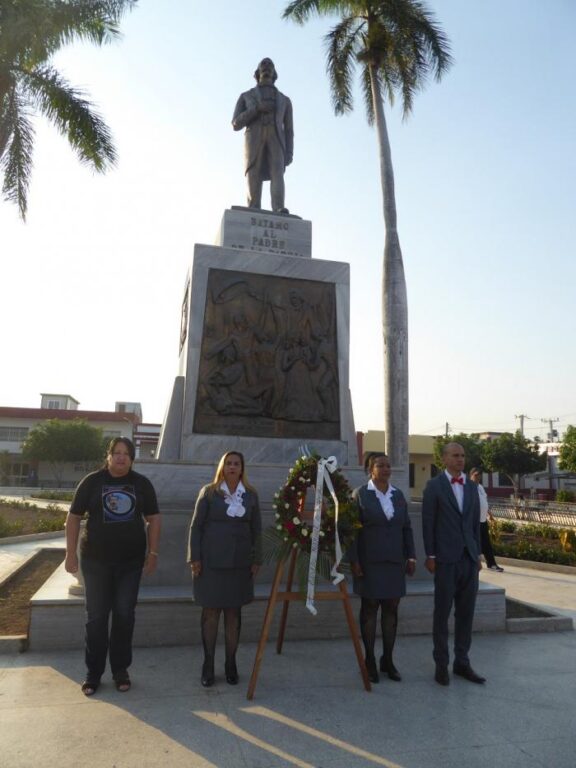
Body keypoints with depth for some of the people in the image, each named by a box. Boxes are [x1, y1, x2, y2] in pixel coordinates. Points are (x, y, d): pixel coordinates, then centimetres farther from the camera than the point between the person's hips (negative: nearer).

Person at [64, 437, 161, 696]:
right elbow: (73, 517, -1)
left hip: (131, 561, 1)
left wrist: (153, 553, -1)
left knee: (124, 615, 7)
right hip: (95, 560, -1)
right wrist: (71, 553, -5)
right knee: (96, 617, 6)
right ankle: (93, 673, 20)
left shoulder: (142, 484, 0)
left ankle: (120, 670, 23)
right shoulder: (92, 481, -4)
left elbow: (153, 519, 4)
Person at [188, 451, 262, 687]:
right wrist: (194, 558, -5)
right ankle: (208, 665, 16)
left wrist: (256, 560, 4)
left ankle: (231, 664, 19)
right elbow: (196, 526, 0)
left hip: (240, 562, 2)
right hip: (211, 561, -2)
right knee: (210, 612, 4)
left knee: (233, 613, 8)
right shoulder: (209, 492, 0)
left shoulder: (251, 495, 6)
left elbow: (256, 529, 8)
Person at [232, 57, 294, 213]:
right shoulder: (245, 96, 25)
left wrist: (289, 153, 1)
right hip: (254, 138, 0)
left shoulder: (284, 100, 29)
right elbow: (236, 124, 11)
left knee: (277, 173, -26)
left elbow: (289, 131, 21)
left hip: (275, 139, 1)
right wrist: (258, 108, -3)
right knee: (254, 178, -20)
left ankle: (279, 211, -43)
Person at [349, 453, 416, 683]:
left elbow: (406, 528, 13)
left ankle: (387, 660, 21)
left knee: (391, 610, 8)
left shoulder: (398, 495, 9)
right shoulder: (360, 494, -4)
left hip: (394, 562, 4)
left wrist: (411, 556, 6)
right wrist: (353, 560, -11)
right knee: (369, 609, 5)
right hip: (369, 563, -4)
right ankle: (370, 661, 16)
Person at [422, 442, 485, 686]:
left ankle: (462, 662, 20)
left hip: (469, 558, 5)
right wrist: (430, 556, -8)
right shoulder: (434, 486, -3)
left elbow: (475, 523, 14)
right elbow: (428, 522, -5)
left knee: (466, 613, 9)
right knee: (442, 613, 3)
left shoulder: (472, 487, 11)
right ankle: (441, 664, 14)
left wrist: (478, 554, 11)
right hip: (446, 558, -4)